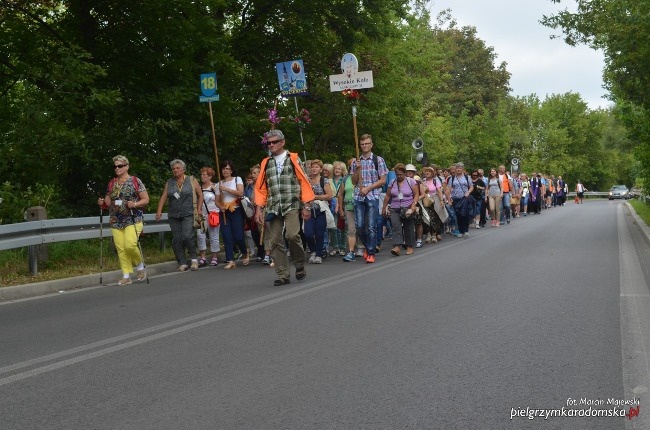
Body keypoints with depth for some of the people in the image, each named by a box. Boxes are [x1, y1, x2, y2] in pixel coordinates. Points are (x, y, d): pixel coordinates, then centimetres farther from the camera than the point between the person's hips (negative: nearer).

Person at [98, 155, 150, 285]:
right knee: (120, 249, -2)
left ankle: (140, 267, 7)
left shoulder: (135, 181, 1)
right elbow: (108, 202, 21)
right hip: (116, 221, 5)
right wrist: (102, 203, -1)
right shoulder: (112, 183, 15)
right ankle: (126, 276, 5)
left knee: (130, 245, -20)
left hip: (133, 220, -5)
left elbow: (146, 199, -1)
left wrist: (134, 204, -17)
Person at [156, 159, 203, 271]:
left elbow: (200, 195, 9)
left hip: (188, 214, -3)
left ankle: (194, 258, 1)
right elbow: (163, 197, 8)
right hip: (173, 215, 3)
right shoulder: (169, 183, 13)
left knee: (187, 236, -18)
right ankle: (182, 263, 6)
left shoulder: (192, 181, 6)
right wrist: (159, 211, -2)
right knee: (176, 240, -1)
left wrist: (199, 209, 1)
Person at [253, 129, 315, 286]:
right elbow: (260, 187, 15)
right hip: (273, 207, 4)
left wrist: (306, 206, -4)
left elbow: (304, 183, 2)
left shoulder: (293, 159, 6)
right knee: (275, 241, -2)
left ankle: (300, 265, 4)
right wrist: (259, 208, 6)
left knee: (292, 235, -20)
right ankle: (283, 275, 6)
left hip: (291, 205, -3)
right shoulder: (266, 163, 15)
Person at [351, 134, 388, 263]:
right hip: (359, 197, 3)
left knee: (371, 227, -5)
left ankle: (371, 253, 3)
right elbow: (354, 181, 11)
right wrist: (357, 168, -5)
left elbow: (383, 180, 0)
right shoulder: (356, 161, 12)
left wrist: (368, 188, -9)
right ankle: (367, 246, 26)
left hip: (373, 196, -3)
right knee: (359, 226, 3)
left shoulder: (378, 160, 2)